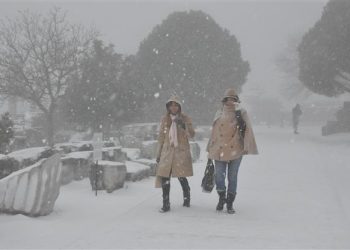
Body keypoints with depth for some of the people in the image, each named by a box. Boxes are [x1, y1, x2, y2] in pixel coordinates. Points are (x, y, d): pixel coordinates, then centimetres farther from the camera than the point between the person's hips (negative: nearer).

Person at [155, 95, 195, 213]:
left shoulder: (185, 119, 1)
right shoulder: (164, 119, 8)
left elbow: (191, 135, -9)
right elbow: (161, 137, 14)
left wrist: (183, 125, -26)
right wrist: (158, 153, 13)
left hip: (181, 151, -2)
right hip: (167, 151, 2)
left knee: (181, 176, 0)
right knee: (165, 177, -5)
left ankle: (187, 197, 28)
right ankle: (166, 204, 2)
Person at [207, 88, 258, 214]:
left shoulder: (241, 113, 2)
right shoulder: (219, 114, 9)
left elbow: (247, 130, -3)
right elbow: (214, 132, 12)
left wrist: (246, 147, -11)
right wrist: (210, 149, 13)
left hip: (235, 151, -2)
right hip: (219, 151, 2)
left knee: (232, 178, 5)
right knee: (219, 177, 2)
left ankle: (230, 203, 18)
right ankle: (221, 198, 28)